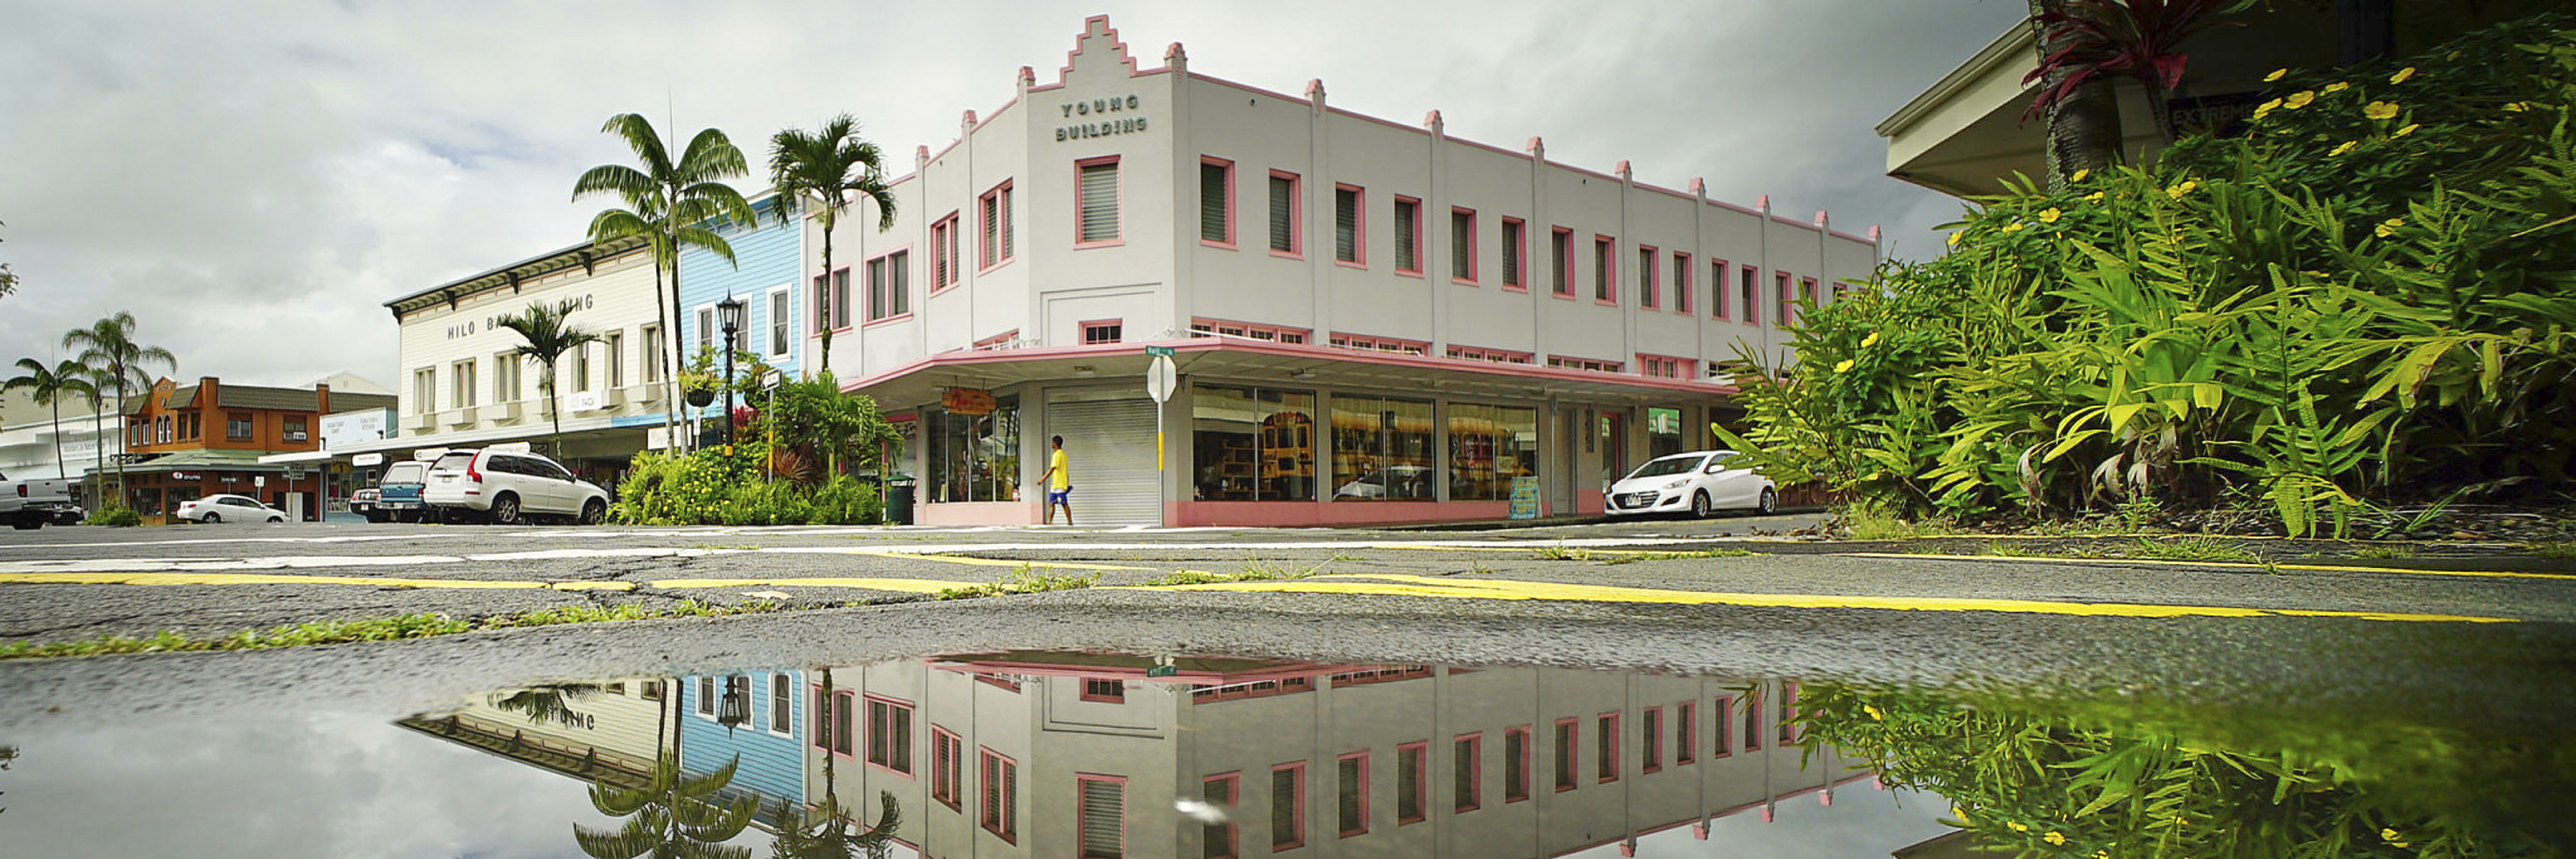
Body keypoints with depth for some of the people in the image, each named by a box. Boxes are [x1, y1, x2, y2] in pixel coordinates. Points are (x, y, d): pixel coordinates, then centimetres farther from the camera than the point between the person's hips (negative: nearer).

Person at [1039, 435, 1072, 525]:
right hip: (1055, 484, 10)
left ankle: (1070, 522, -5)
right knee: (1051, 503, 6)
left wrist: (1043, 479, -17)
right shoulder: (1063, 454, 18)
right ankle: (1049, 522, 4)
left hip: (1060, 484, -10)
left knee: (1064, 503, -7)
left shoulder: (1057, 454, -12)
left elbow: (1052, 469, -18)